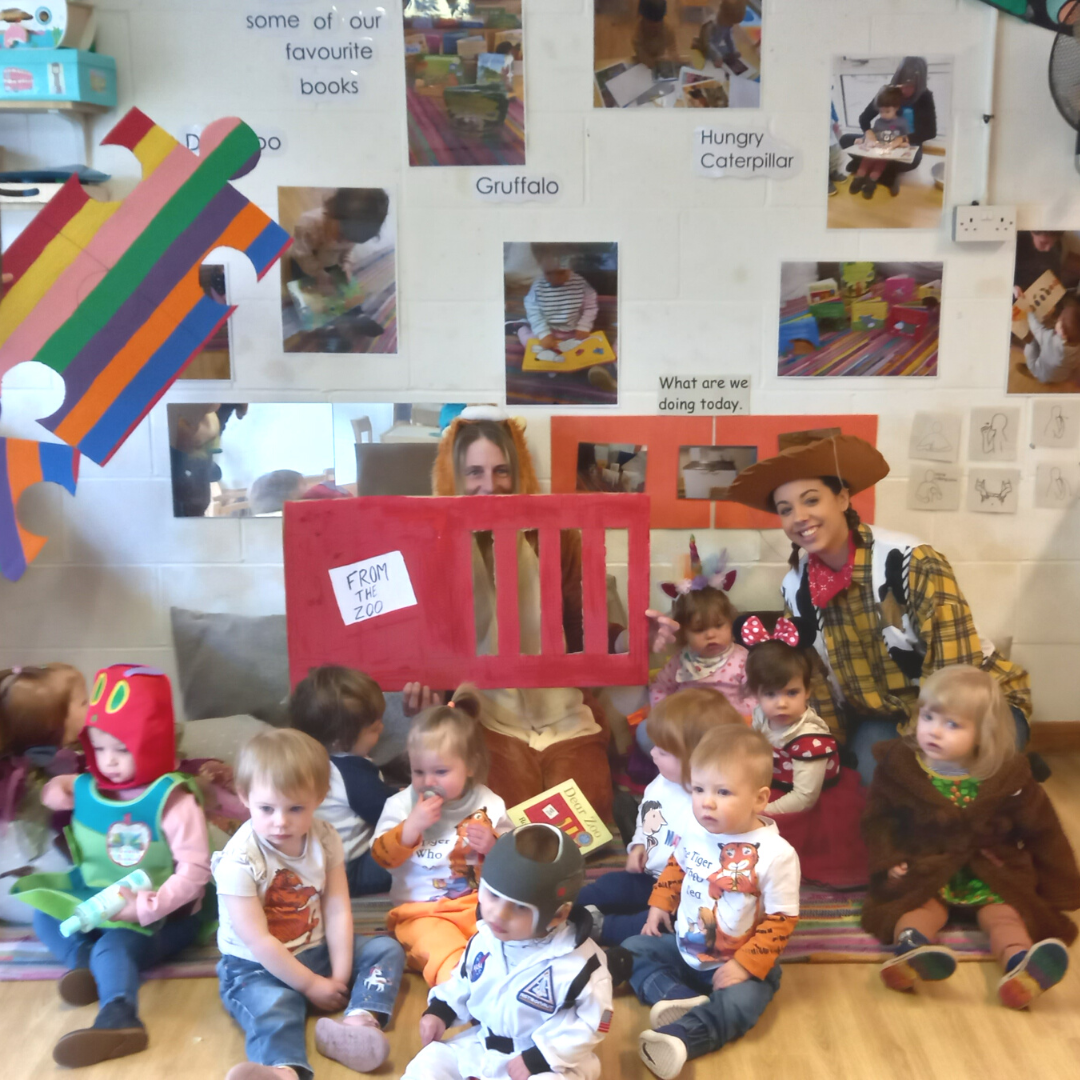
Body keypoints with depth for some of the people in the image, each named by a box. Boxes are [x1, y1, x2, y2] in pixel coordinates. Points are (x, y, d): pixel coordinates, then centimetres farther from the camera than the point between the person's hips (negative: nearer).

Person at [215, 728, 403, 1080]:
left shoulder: (325, 839, -8)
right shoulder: (239, 861, -22)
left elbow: (338, 911, -8)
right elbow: (259, 941, -20)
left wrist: (340, 976, -15)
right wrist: (311, 985, -16)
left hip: (315, 951, 6)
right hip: (256, 966, -6)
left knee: (387, 949, -5)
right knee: (272, 1007, -35)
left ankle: (361, 1020, -32)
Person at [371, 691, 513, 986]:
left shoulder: (488, 804, 3)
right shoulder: (401, 804, 2)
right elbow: (382, 857, -5)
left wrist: (493, 847, -13)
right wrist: (413, 825, -18)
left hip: (479, 904, 3)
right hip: (422, 910, -2)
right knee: (440, 943, -33)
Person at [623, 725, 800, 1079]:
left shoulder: (776, 854, -25)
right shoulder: (695, 833, -8)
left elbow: (780, 921, -20)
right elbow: (676, 867, 15)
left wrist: (745, 966, -24)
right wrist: (659, 906, 7)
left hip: (738, 963, -6)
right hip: (684, 948, 6)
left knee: (739, 1003, -33)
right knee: (631, 950, 0)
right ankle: (678, 997, -19)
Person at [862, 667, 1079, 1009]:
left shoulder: (1008, 776, -5)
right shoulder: (899, 766, -5)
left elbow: (1041, 831, 5)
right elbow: (880, 821, 3)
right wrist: (887, 862, -11)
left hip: (992, 876, 1)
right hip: (926, 871, -1)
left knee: (1003, 913, -24)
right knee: (922, 906, -27)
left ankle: (1020, 962, -50)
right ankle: (910, 946, -55)